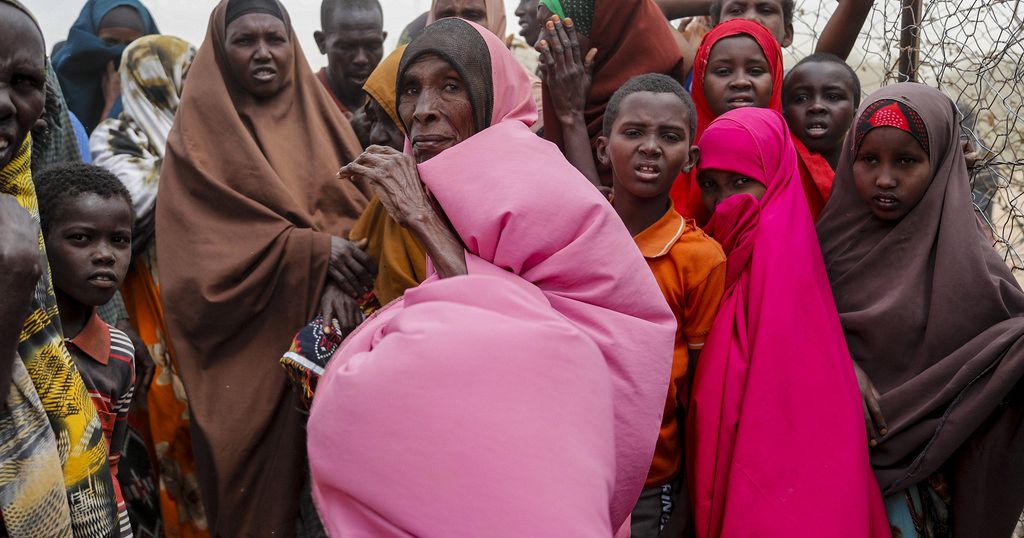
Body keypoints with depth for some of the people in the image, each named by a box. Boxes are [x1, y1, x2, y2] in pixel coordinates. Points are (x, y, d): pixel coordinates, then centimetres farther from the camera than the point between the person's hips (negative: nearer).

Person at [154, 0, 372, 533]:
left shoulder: (320, 118, 12)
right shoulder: (200, 130, 0)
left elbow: (357, 205, 6)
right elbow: (201, 243, -10)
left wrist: (337, 274, -14)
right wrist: (311, 248, -20)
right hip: (251, 349, -3)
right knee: (265, 475, 2)